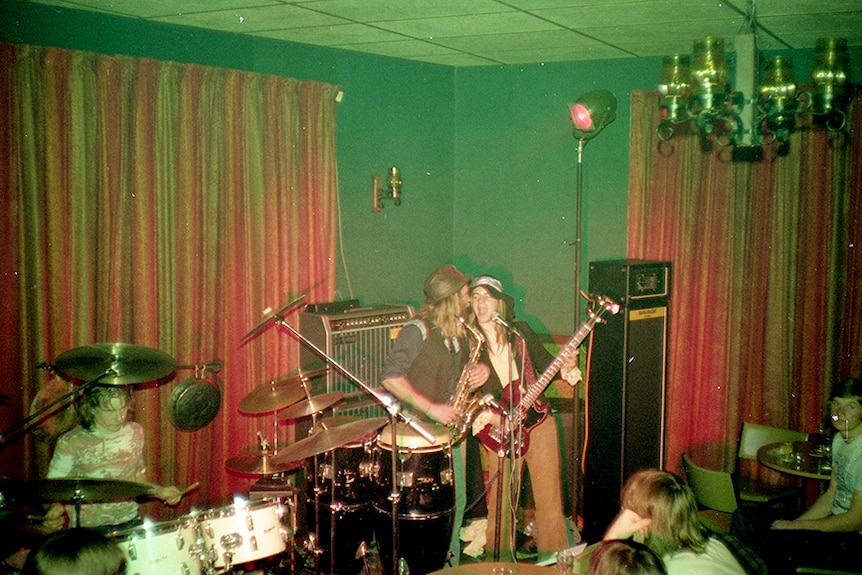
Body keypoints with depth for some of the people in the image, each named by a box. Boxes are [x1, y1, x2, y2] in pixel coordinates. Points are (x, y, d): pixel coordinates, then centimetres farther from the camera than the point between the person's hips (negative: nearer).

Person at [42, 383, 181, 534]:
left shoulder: (135, 433, 6)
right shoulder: (70, 443, -10)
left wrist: (159, 491, 2)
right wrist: (55, 508, -26)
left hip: (130, 523, 2)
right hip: (87, 528, -2)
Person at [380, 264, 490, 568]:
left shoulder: (461, 331, 9)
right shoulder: (418, 330, -16)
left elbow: (466, 364, 24)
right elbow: (390, 377, -21)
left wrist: (481, 369, -1)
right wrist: (431, 408, -22)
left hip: (452, 427, 8)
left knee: (457, 502, 13)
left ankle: (450, 563, 28)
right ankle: (416, 565, 13)